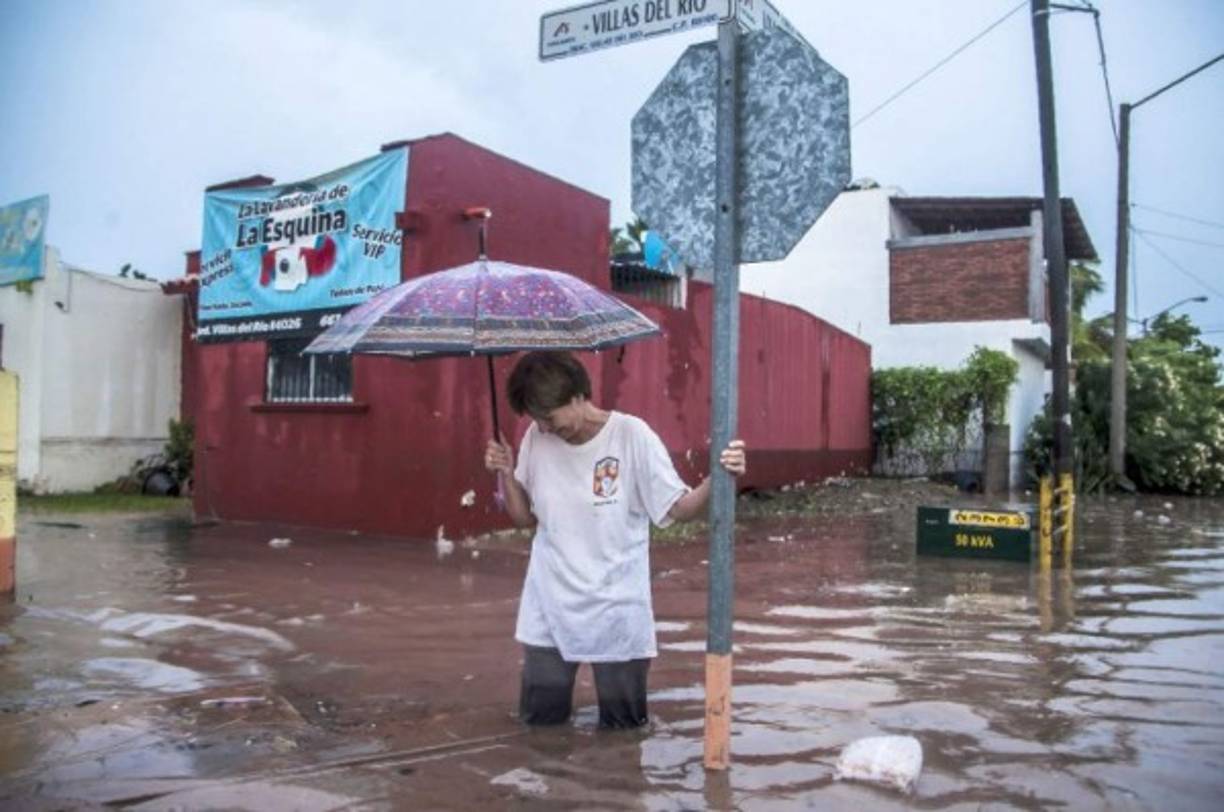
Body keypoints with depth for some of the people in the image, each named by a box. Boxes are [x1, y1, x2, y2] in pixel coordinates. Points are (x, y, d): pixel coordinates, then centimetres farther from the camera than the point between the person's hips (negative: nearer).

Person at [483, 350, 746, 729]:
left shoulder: (631, 435, -14)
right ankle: (558, 684, 39)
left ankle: (614, 684, 37)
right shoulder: (536, 439, -2)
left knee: (623, 722, 8)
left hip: (616, 608, -3)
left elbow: (680, 508, -12)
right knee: (541, 717, 9)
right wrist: (506, 474, -8)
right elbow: (525, 517, 8)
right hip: (550, 608, 3)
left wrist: (716, 479, -30)